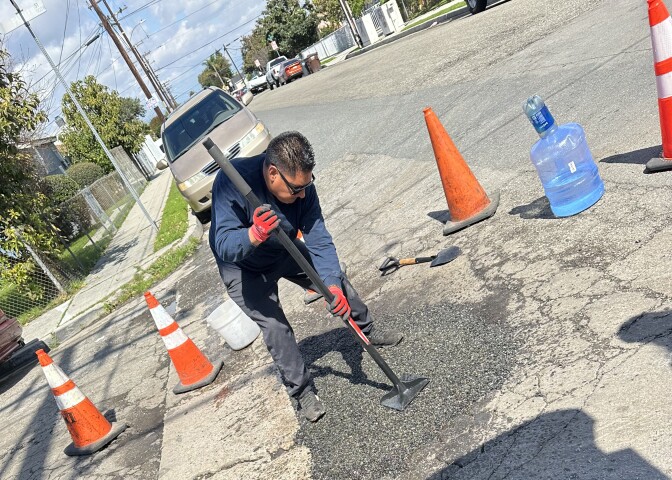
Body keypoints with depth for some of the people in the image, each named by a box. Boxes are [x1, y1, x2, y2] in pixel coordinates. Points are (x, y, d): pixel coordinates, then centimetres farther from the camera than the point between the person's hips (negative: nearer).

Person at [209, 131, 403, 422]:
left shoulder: (301, 183, -25)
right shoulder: (231, 182, -38)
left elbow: (319, 240, -25)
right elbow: (225, 246, -42)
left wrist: (332, 285, -37)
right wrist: (254, 235, -62)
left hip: (283, 252, 5)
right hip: (243, 269, -4)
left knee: (336, 279, 8)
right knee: (275, 329, -12)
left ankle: (368, 332, 35)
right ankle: (302, 392, 10)